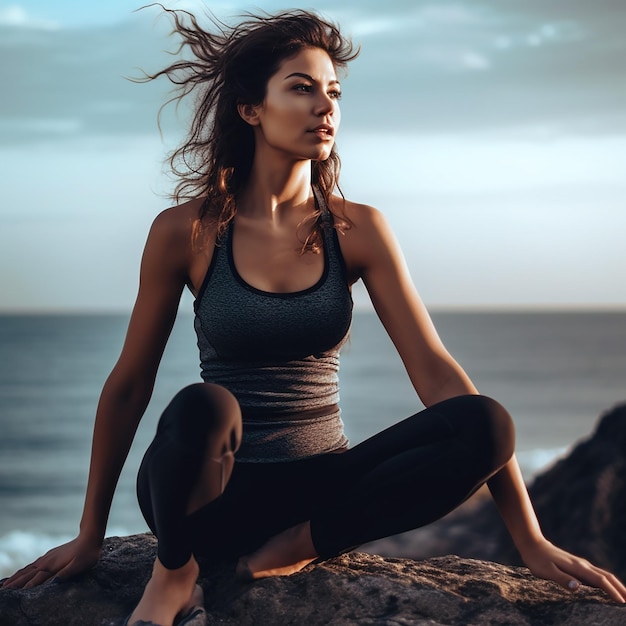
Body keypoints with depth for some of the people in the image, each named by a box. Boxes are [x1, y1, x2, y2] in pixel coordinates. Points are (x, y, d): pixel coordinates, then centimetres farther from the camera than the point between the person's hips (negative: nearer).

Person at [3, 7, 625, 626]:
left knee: (483, 423, -22)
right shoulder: (187, 231, -6)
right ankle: (173, 571, -8)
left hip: (322, 487, 2)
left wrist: (531, 540, -10)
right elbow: (129, 384, 3)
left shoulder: (357, 230, -1)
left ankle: (297, 546, -11)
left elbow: (435, 371, -5)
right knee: (200, 407, -38)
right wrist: (89, 535, 8)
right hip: (213, 495, -2)